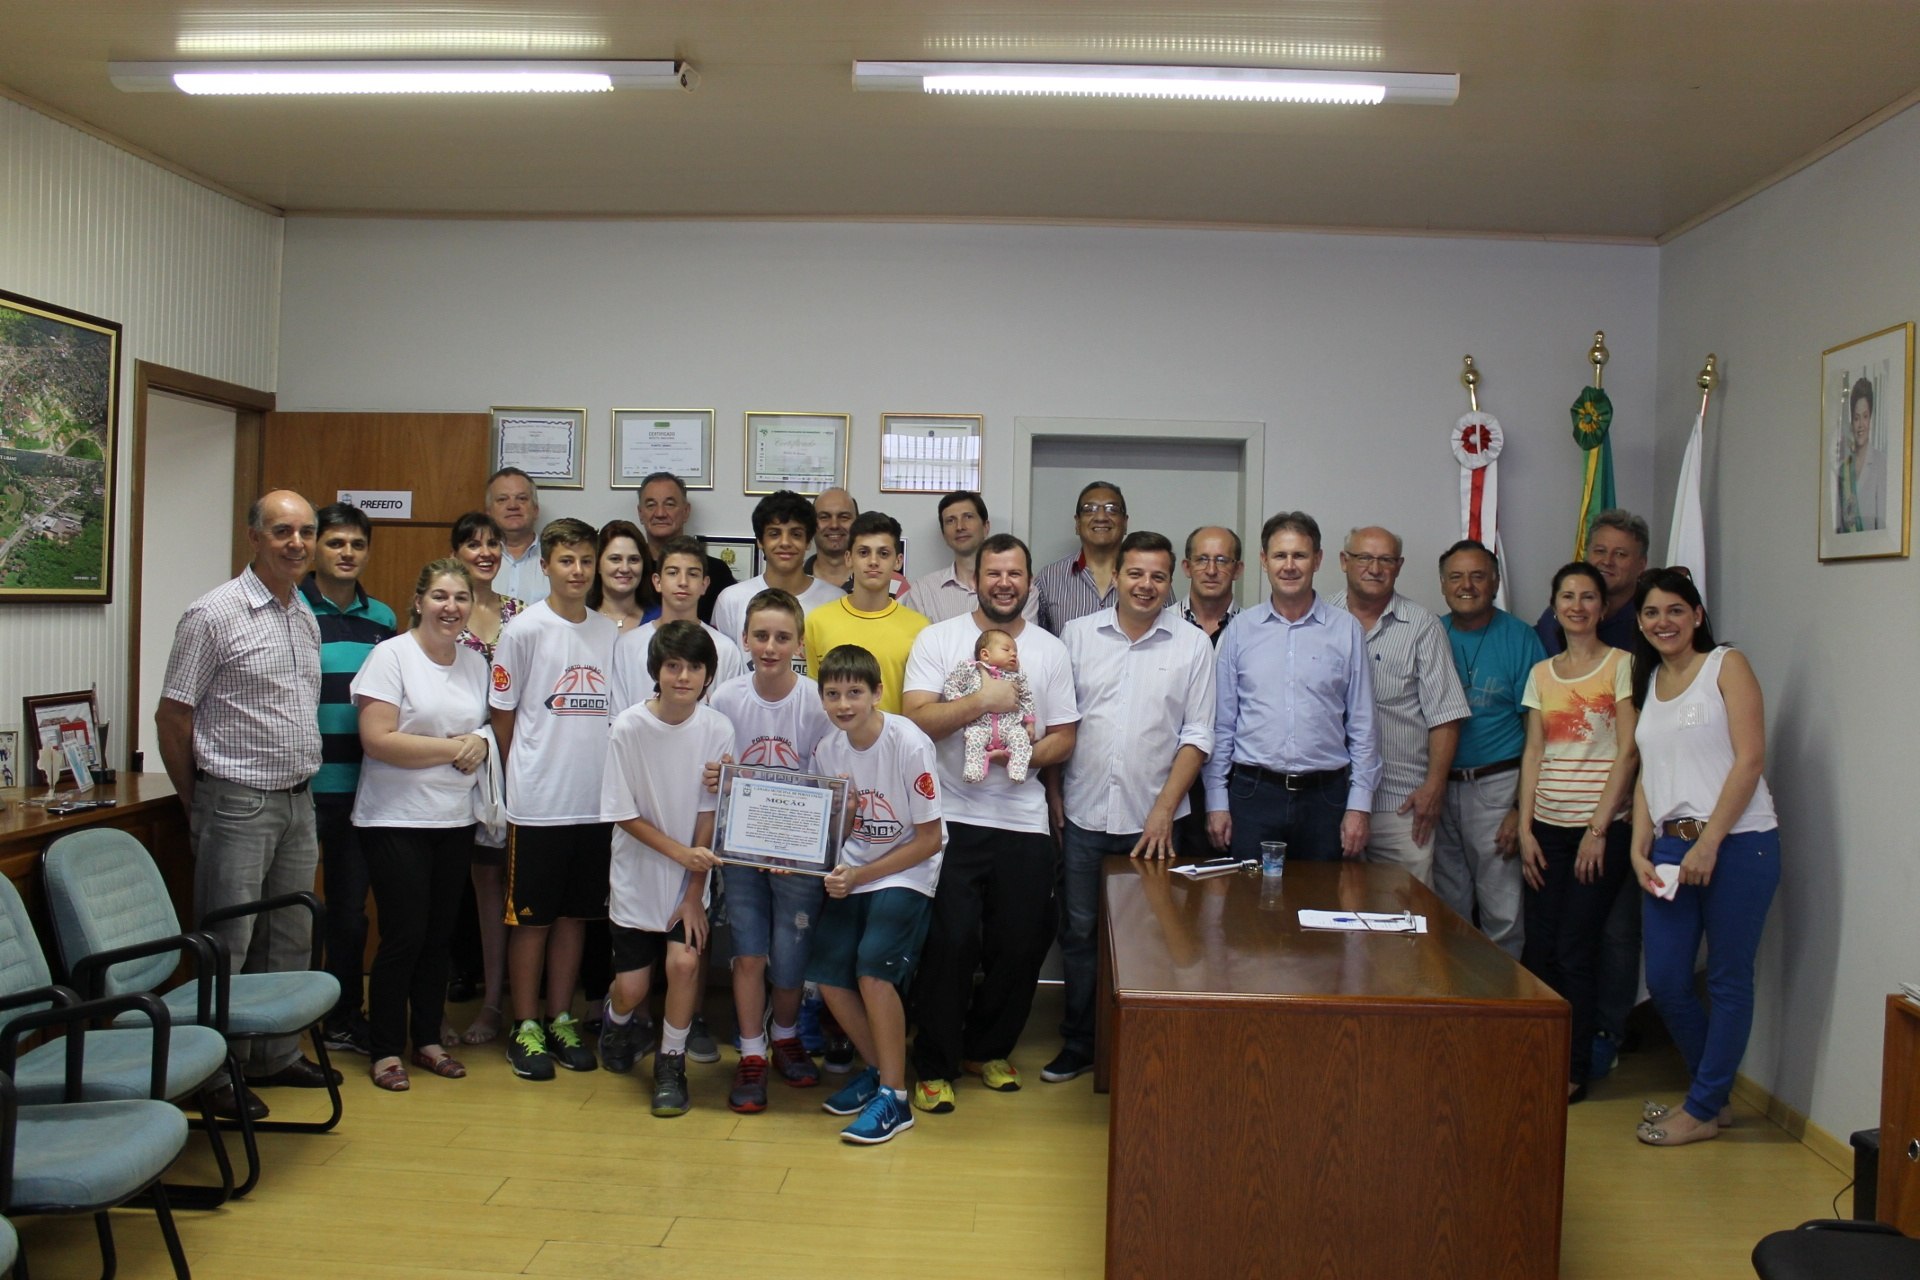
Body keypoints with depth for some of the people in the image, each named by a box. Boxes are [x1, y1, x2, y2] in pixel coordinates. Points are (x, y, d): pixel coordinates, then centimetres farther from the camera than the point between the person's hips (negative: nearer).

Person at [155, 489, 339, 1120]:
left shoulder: (307, 617, 11)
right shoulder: (214, 614, -12)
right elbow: (173, 716, -9)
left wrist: (303, 783, 15)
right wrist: (198, 805, -2)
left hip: (299, 800, 7)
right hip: (239, 802, -7)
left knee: (291, 939, 15)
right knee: (227, 946, 1)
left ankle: (277, 1055, 28)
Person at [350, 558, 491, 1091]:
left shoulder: (476, 663, 10)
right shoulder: (391, 656, -9)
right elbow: (377, 740, -17)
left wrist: (480, 742, -4)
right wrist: (452, 748, -14)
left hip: (456, 820, 6)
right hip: (396, 820, -6)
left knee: (440, 934, 11)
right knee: (403, 936, -4)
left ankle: (428, 1038, 24)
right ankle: (385, 1049, 10)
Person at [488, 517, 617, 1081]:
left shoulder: (610, 633, 7)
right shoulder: (525, 630, -6)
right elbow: (502, 713, 0)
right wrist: (523, 778, 3)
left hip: (597, 801, 4)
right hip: (538, 803, -4)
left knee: (575, 914, 12)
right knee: (532, 919, 5)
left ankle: (562, 1020, 24)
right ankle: (526, 1028, 16)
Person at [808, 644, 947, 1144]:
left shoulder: (909, 744, -19)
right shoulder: (827, 751, -1)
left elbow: (930, 839, -15)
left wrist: (861, 877, -18)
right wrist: (837, 870, -14)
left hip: (908, 873, -6)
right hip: (853, 872, 6)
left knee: (873, 968, -22)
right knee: (828, 972, -5)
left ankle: (894, 1098, -8)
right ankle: (880, 1069, 17)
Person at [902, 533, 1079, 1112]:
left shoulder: (1051, 650, 10)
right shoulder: (937, 640, 2)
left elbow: (1064, 738, 8)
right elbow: (917, 719, -9)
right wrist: (982, 701, -17)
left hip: (1023, 823, 3)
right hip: (951, 819, -3)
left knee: (1020, 946, 9)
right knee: (950, 943, -4)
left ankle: (988, 1049, 30)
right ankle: (935, 1064, 13)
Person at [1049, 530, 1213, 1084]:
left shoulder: (1192, 645, 2)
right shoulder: (1078, 634, 4)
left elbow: (1197, 736, 0)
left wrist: (1165, 809, -8)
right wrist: (1052, 795, 0)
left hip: (1153, 820, -1)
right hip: (1083, 815, 1)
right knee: (1078, 932, 8)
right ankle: (1079, 1042, 22)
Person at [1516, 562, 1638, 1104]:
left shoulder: (1621, 665, -2)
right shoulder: (1542, 673, 12)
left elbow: (1627, 752, -7)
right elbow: (1533, 753, 10)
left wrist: (1599, 828, -12)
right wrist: (1525, 826, 1)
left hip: (1602, 827, -4)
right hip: (1547, 825, 4)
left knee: (1575, 950, -3)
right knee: (1539, 948, 2)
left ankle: (1575, 1068, 10)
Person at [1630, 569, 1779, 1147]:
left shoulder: (1727, 665, -2)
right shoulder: (1647, 683, 16)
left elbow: (1750, 759, -10)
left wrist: (1709, 843, -15)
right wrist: (1639, 849, 2)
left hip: (1737, 844, -6)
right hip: (1669, 847, 6)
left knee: (1727, 980, 3)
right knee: (1665, 982, 5)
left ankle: (1704, 1108, 15)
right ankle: (1716, 1092, 25)